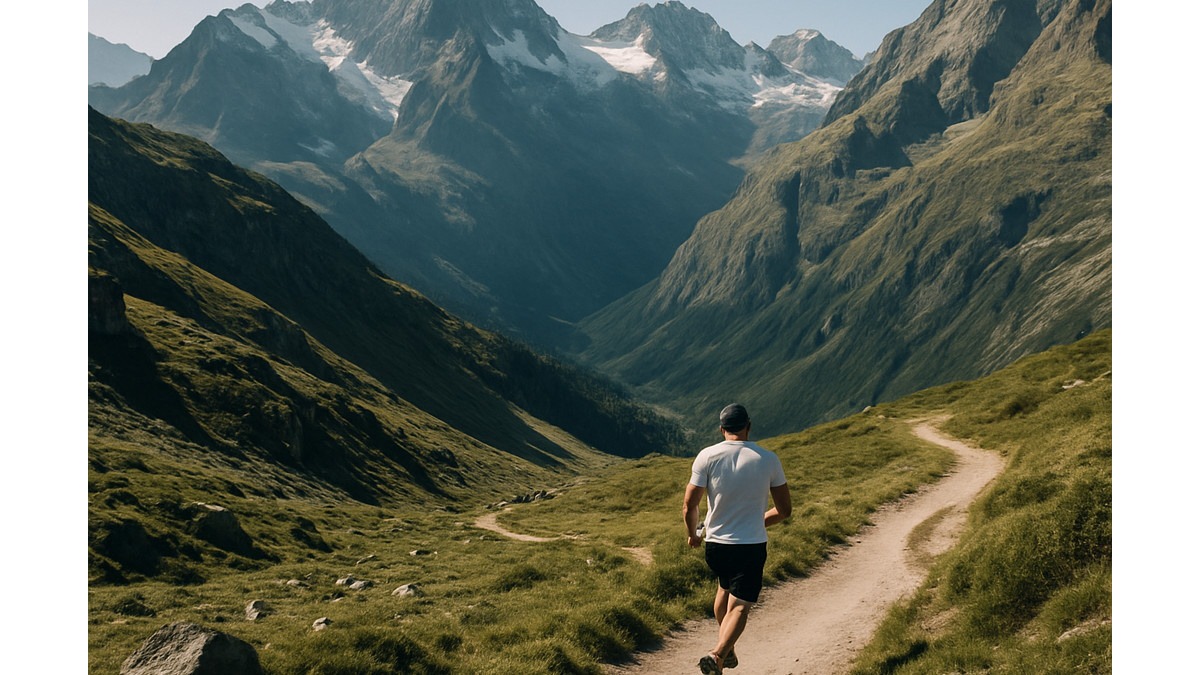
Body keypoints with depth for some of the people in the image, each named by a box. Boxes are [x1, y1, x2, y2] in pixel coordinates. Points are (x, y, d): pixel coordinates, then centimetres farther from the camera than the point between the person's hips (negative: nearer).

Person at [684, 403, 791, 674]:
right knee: (739, 607, 1)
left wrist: (693, 534, 11)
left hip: (715, 543, 2)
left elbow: (689, 506, -8)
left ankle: (726, 651, 34)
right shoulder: (768, 459, -5)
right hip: (752, 547, -2)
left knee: (724, 588, 28)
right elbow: (784, 510, 2)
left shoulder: (707, 456, -7)